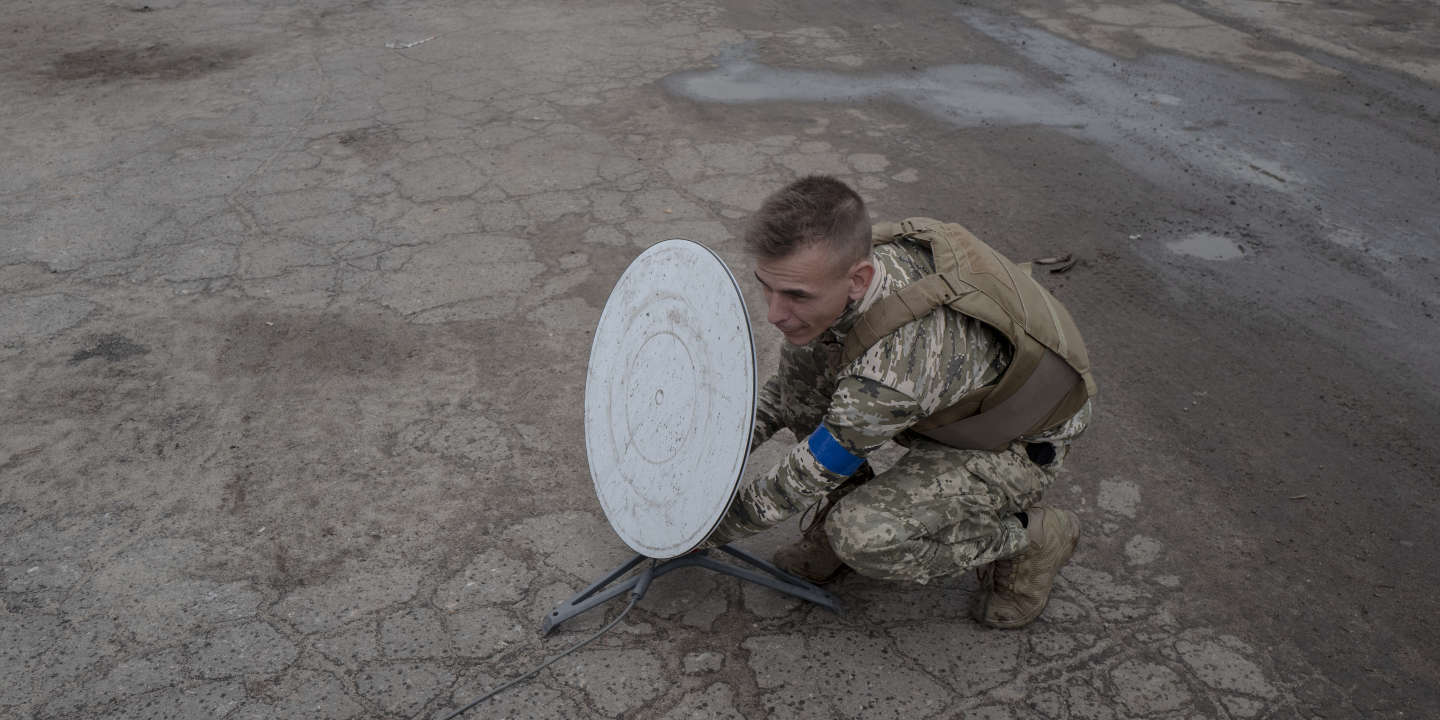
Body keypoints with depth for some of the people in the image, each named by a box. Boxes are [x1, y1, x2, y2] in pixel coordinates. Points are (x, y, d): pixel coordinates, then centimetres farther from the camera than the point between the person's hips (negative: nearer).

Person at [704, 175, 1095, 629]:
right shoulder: (850, 258, -19)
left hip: (1020, 443, -8)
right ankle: (852, 512, 8)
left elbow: (804, 481, -25)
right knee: (802, 352, -10)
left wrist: (708, 531, -11)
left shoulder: (891, 374, -42)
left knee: (864, 537, -28)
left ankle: (1031, 538, -2)